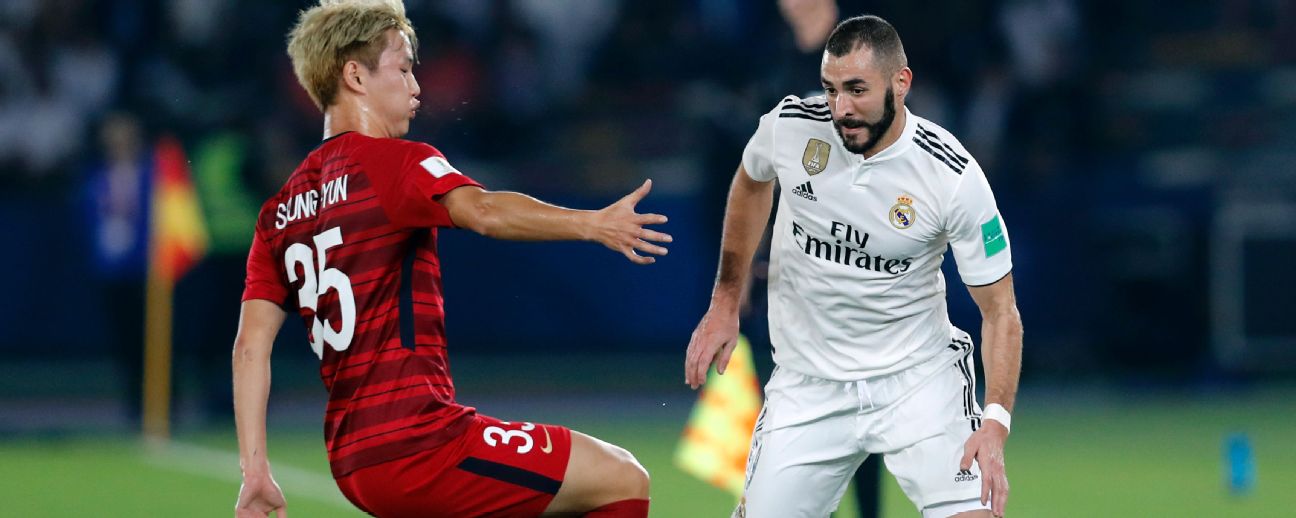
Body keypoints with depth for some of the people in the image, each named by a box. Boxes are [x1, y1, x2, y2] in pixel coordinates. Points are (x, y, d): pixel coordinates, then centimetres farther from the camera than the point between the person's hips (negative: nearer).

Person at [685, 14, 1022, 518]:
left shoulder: (955, 177, -18)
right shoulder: (790, 126, -10)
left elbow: (1000, 311, -10)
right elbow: (751, 184, 15)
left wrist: (995, 421, -22)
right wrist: (724, 304, 16)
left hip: (920, 378, -2)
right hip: (807, 383, 2)